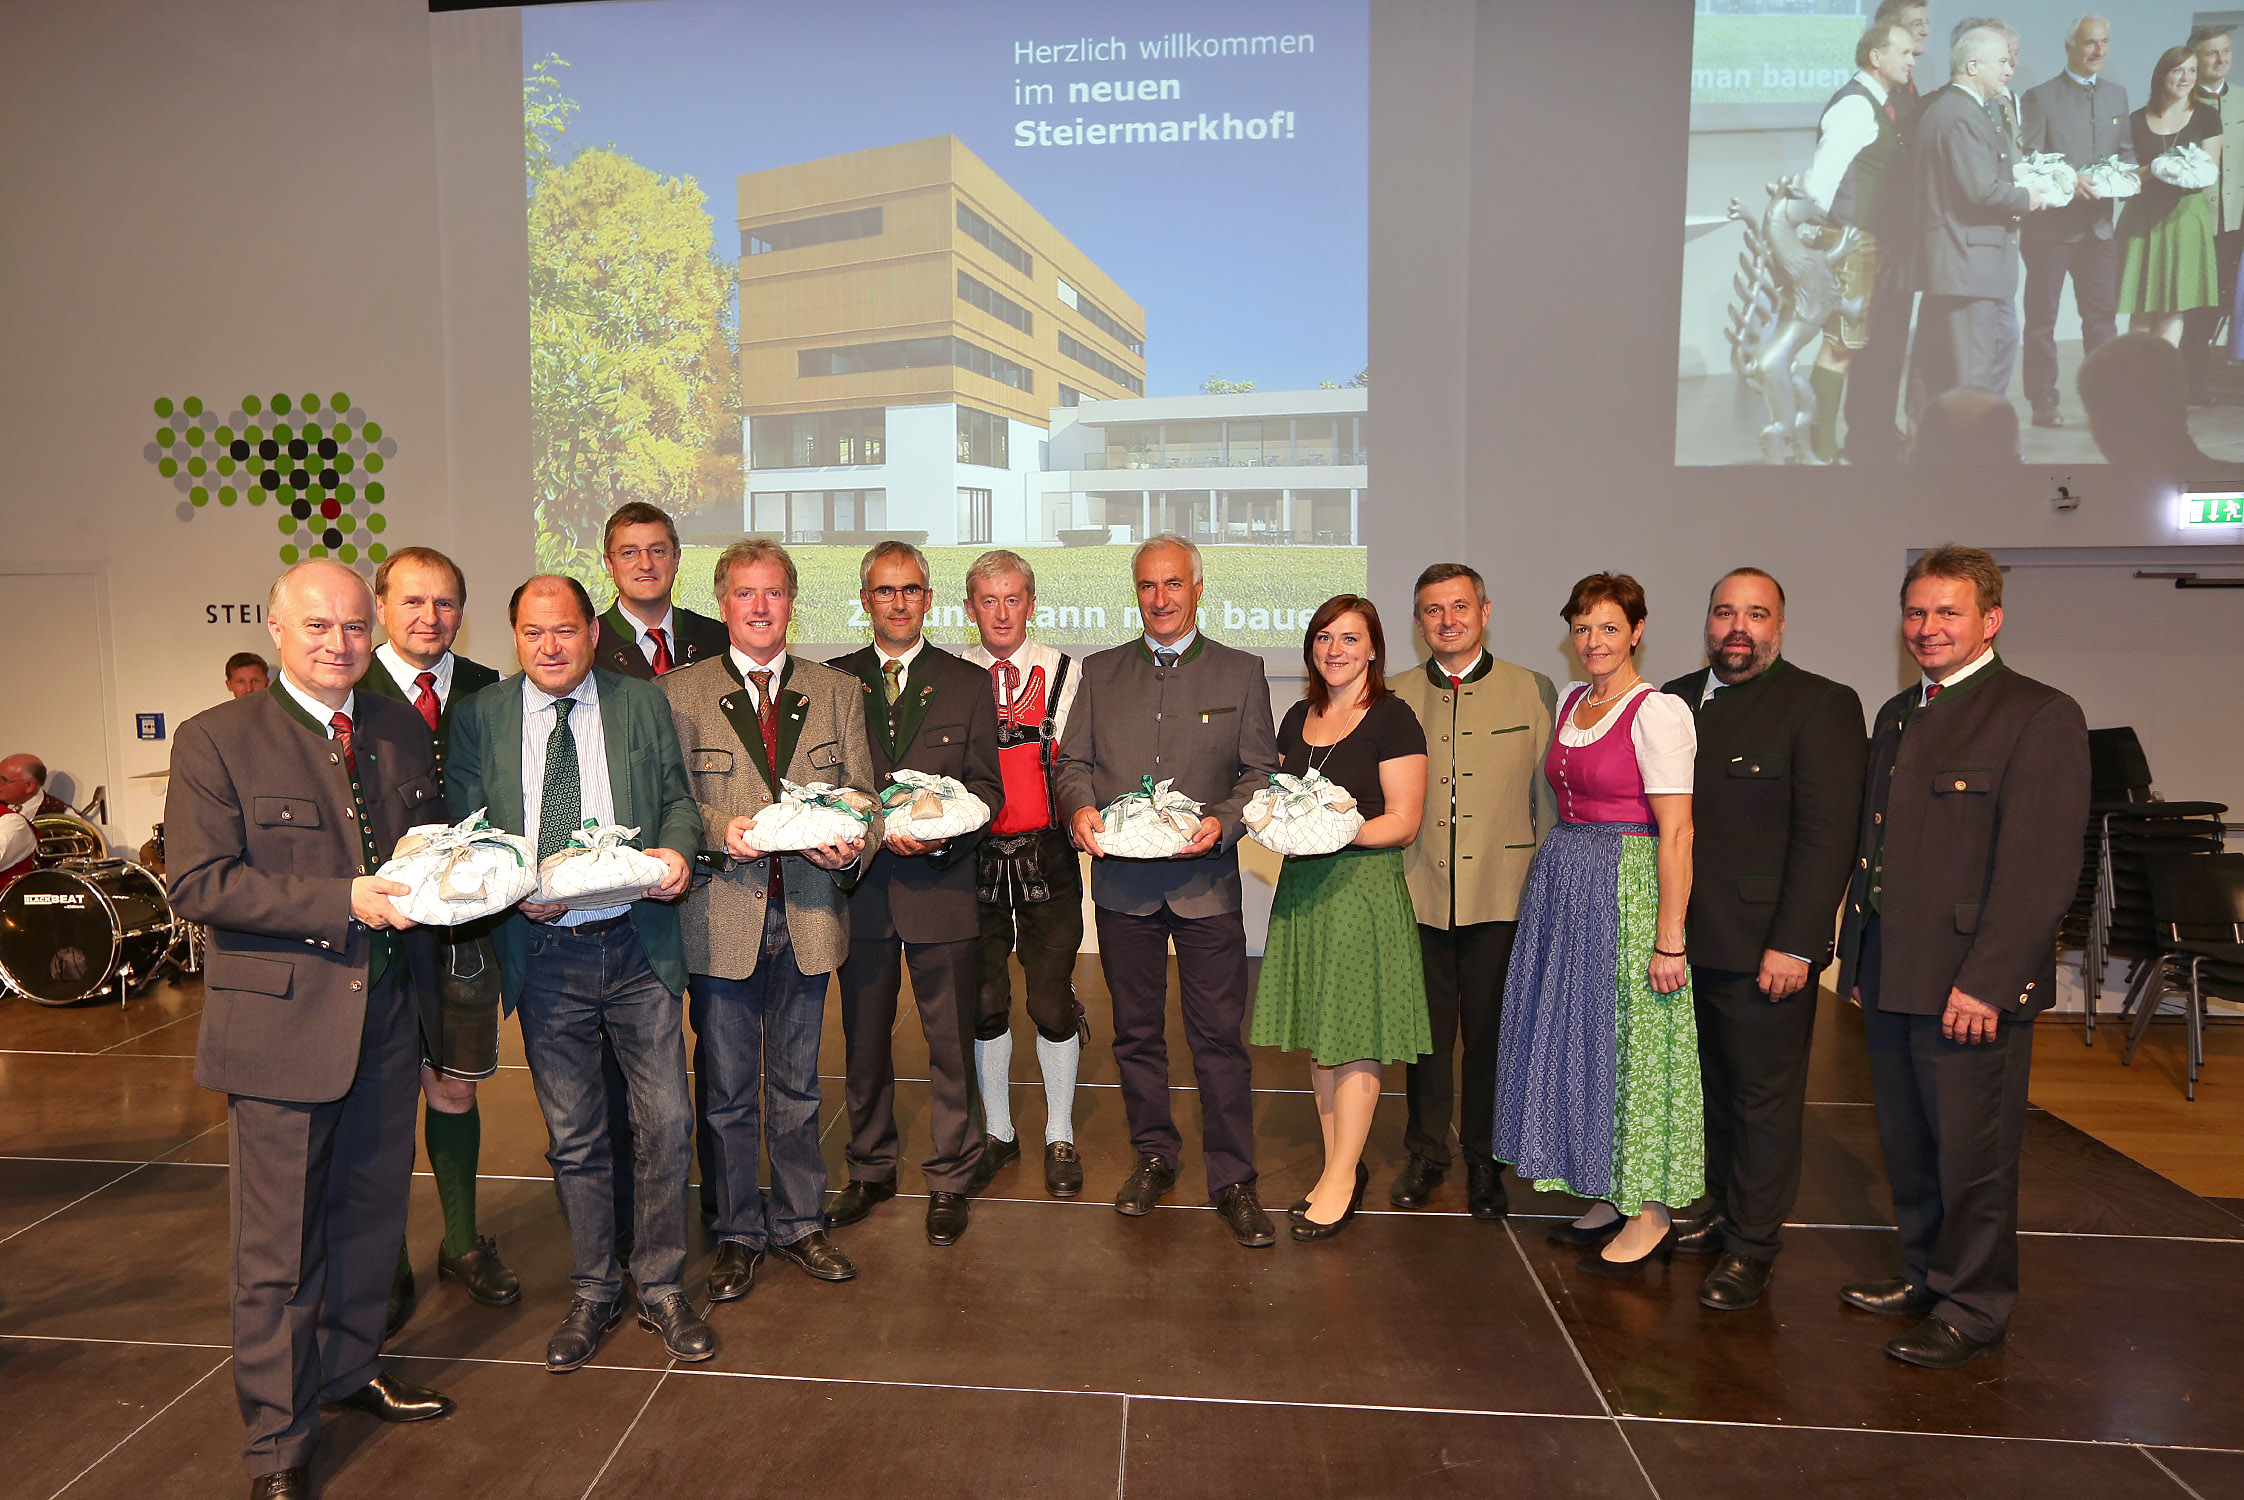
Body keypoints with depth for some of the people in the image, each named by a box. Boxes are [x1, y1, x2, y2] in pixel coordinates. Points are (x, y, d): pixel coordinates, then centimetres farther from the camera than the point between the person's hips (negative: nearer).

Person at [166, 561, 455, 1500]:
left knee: (372, 1215, 19)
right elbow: (197, 884, -14)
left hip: (389, 1017, 5)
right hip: (281, 1025, -5)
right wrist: (344, 903, -23)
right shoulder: (215, 741, -7)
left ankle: (349, 1368, 40)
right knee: (278, 1247, 5)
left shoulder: (404, 733, 9)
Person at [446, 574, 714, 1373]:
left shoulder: (643, 703, 5)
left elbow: (678, 799, 8)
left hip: (637, 945, 0)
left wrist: (676, 848, -14)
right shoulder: (479, 717, 5)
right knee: (573, 1134, 12)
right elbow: (464, 831, 5)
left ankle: (661, 1287, 22)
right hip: (543, 953, 0)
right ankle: (594, 1293, 30)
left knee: (665, 1122, 3)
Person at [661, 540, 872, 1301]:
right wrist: (721, 831, -21)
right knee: (727, 1090, 10)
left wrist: (849, 842, -14)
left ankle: (799, 1222, 31)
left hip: (807, 914, 2)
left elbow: (861, 793, 6)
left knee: (796, 1085, 15)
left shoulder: (838, 691, 8)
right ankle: (738, 1233, 27)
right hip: (721, 916, -2)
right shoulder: (679, 693, 1)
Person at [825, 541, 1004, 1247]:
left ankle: (948, 1181, 21)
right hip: (860, 887, 2)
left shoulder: (968, 684, 5)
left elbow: (987, 786, 1)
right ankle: (871, 1170, 32)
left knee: (952, 1044, 5)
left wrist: (939, 831, -17)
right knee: (864, 1043, 14)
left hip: (943, 885, -1)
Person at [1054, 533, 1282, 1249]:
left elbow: (1260, 772, 2)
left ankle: (1232, 1178, 14)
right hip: (1122, 882, 2)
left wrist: (1223, 821, -16)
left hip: (1206, 881, -2)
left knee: (1220, 1037, 0)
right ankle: (1153, 1155, 30)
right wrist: (1079, 808, -12)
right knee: (1136, 1030, 13)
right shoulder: (1100, 672, 10)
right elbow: (1073, 761, 9)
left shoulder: (1241, 672, 5)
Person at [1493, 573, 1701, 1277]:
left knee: (1631, 1039, 1)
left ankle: (1651, 1212, 17)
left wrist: (1669, 940, -19)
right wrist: (1556, 868, 11)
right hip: (1562, 884, 8)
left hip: (1628, 888, -8)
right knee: (1577, 1035, 13)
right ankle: (1610, 1196, 28)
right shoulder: (1571, 700, 10)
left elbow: (1676, 832, -17)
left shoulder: (1657, 712, -13)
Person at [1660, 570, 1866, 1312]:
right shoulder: (1676, 700, 11)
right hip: (1688, 942, 5)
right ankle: (1724, 1208, 33)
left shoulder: (1822, 706, -6)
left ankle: (1752, 1246, 17)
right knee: (1713, 1087, 16)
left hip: (1766, 945, -5)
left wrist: (1794, 945, -17)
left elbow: (1827, 835, -12)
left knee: (1764, 1098, 5)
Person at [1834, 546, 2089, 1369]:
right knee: (1908, 1145, 17)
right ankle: (1925, 1274, 34)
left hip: (1970, 984, -7)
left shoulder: (2041, 716, -9)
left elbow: (2041, 866, -15)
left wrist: (1986, 982, -19)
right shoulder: (1897, 715, 15)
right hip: (1890, 978, 7)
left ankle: (1973, 1309, 21)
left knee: (1972, 1154, 5)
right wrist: (1858, 957, 14)